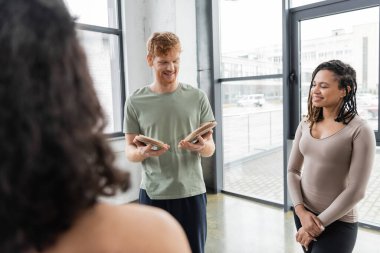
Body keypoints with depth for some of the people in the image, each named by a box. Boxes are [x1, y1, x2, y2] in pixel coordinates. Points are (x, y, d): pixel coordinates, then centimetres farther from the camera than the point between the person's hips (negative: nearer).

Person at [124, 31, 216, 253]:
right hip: (153, 193, 0)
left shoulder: (197, 97, -2)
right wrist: (143, 152, -20)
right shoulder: (136, 102, -3)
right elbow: (130, 151, 2)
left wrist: (201, 146, -21)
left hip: (191, 192, 1)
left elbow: (210, 148, 2)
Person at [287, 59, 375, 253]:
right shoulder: (306, 124, -1)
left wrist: (319, 222, -12)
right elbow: (292, 170, 2)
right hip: (303, 214, 5)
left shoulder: (360, 130, -15)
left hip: (337, 223, -5)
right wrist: (300, 210, -10)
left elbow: (356, 190, -16)